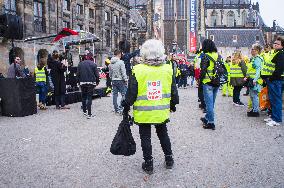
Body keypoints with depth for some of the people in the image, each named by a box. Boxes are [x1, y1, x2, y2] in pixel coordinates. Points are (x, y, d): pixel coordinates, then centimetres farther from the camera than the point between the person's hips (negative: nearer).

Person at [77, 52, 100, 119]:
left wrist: (79, 81, 14)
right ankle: (89, 114, -6)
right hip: (91, 83, -2)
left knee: (84, 97, 17)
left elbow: (78, 74, 4)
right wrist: (97, 81, 8)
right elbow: (97, 74, -6)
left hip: (83, 83, 3)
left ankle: (84, 111, 28)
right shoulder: (93, 64, -6)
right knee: (89, 97, -1)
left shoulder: (80, 64, 2)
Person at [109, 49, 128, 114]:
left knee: (115, 94, 9)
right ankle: (121, 108, -9)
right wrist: (125, 80, -7)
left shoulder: (111, 63, 9)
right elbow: (123, 72, -13)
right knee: (124, 94, -2)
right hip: (120, 80, -7)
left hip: (113, 80, 7)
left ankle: (116, 109, 13)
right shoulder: (120, 62, -12)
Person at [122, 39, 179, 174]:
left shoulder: (138, 71, -13)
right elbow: (174, 91, 5)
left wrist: (126, 106, 7)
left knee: (145, 138, 11)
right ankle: (169, 159, 32)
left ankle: (148, 164, 19)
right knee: (163, 135, 21)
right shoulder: (168, 69, -4)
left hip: (143, 113, -3)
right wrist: (173, 105, 20)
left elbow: (131, 93, -9)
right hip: (162, 112, 3)